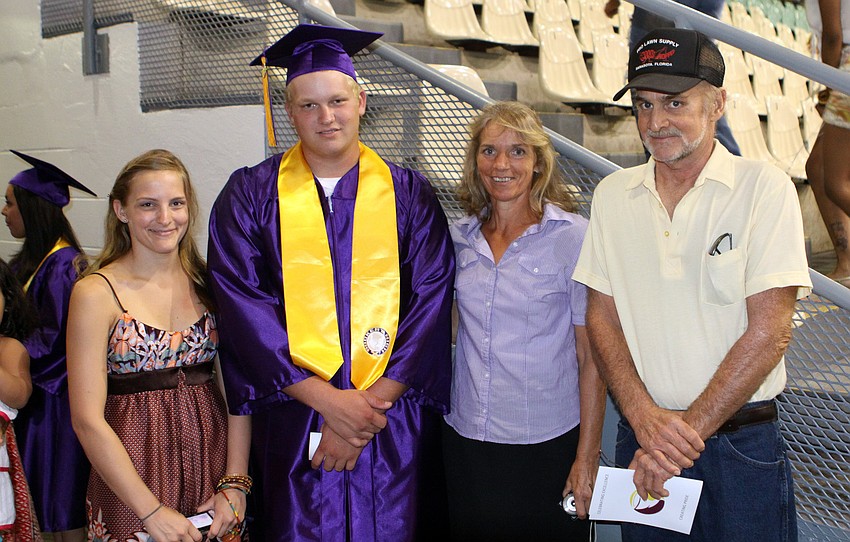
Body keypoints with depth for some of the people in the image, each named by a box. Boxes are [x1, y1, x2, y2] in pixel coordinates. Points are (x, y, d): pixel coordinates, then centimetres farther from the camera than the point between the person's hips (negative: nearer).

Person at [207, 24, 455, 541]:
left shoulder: (409, 194, 4)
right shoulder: (250, 195, 2)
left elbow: (431, 304, -3)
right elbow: (244, 309, -7)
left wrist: (370, 403, -12)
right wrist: (328, 402, -14)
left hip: (396, 425, 1)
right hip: (291, 422, 0)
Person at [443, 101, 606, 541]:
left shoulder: (572, 236, -9)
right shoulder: (460, 237, 4)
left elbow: (591, 355, -9)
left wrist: (587, 459, -12)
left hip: (547, 447, -4)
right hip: (464, 440, 4)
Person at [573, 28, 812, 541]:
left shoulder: (764, 187, -8)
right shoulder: (612, 194, 3)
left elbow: (770, 330, -12)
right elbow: (602, 316, 2)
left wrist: (688, 430, -14)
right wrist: (645, 416, -12)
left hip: (742, 446, -3)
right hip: (641, 439, 3)